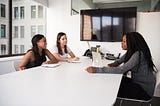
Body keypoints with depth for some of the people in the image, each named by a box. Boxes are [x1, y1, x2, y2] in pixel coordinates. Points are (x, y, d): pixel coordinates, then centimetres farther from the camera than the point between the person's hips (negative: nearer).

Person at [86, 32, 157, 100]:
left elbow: (120, 70, -34)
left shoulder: (138, 54, -26)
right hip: (137, 82, 8)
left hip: (145, 90, -7)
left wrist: (96, 70, -37)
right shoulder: (131, 52, 0)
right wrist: (113, 64, -10)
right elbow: (119, 61, 14)